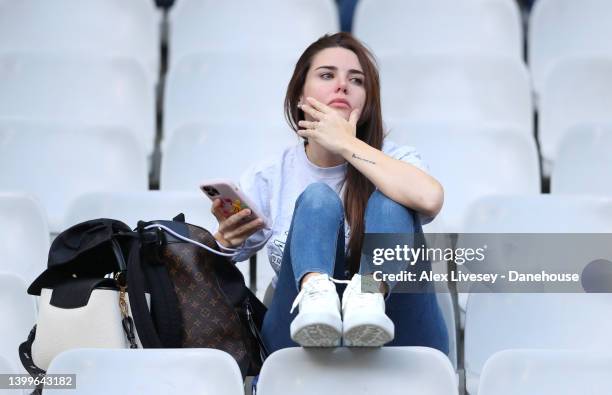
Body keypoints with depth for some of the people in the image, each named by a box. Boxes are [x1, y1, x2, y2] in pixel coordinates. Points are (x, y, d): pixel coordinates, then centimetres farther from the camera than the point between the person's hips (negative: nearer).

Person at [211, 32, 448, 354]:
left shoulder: (391, 160, 6)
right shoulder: (268, 179, 10)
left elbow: (430, 198, -21)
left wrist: (347, 144, -13)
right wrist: (225, 240, -12)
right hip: (303, 338, 0)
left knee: (388, 201, -18)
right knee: (317, 198, -18)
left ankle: (370, 295, -45)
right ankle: (315, 295, -48)